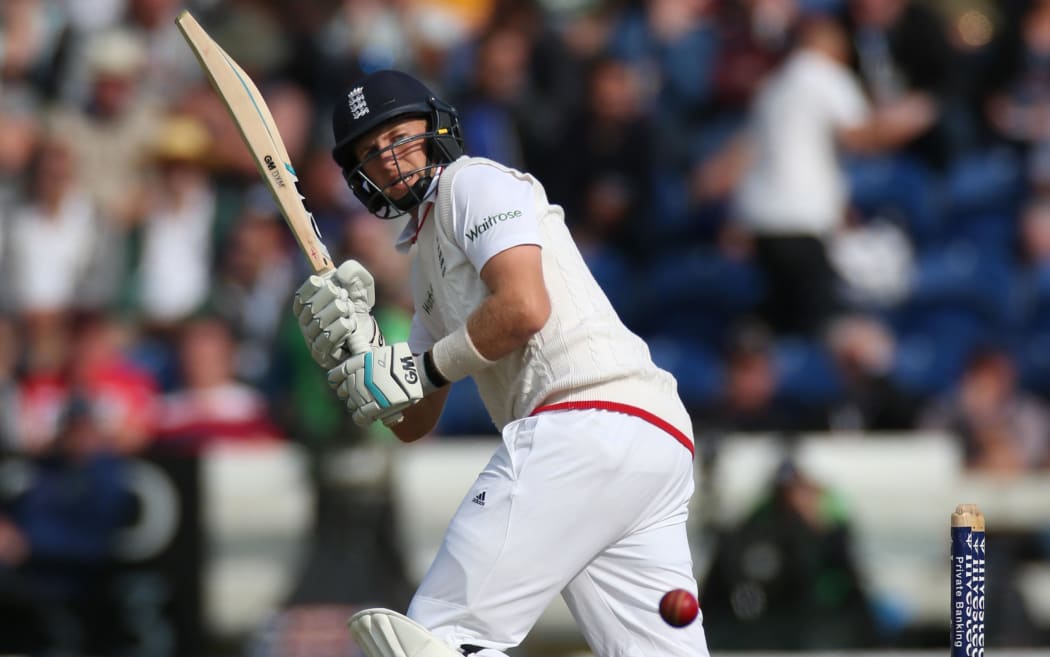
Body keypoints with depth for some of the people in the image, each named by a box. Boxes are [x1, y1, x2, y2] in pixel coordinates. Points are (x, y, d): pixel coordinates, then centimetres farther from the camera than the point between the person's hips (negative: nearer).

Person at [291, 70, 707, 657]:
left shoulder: (475, 182, 6)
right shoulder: (425, 257, 33)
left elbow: (523, 307, -12)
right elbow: (413, 423, 28)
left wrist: (419, 368, -2)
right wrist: (355, 342, 11)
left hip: (587, 422, -10)